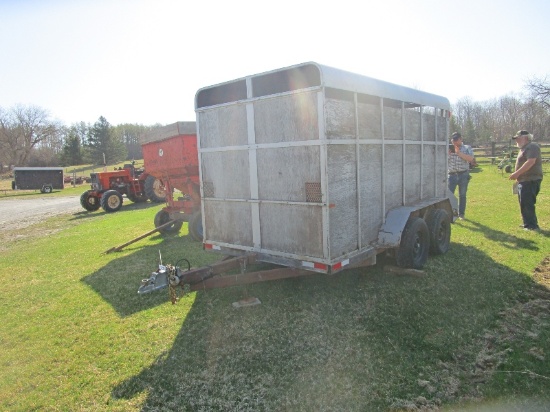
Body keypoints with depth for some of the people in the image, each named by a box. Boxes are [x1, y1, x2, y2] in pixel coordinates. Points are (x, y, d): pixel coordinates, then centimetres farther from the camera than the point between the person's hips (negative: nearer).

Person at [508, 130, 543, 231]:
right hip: (524, 181, 11)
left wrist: (517, 173, -26)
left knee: (527, 204, -10)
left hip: (530, 180, -10)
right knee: (524, 204, 15)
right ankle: (528, 224, 24)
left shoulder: (532, 147, -12)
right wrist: (517, 175, 14)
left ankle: (532, 225, -5)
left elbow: (530, 162, -24)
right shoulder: (524, 148, 20)